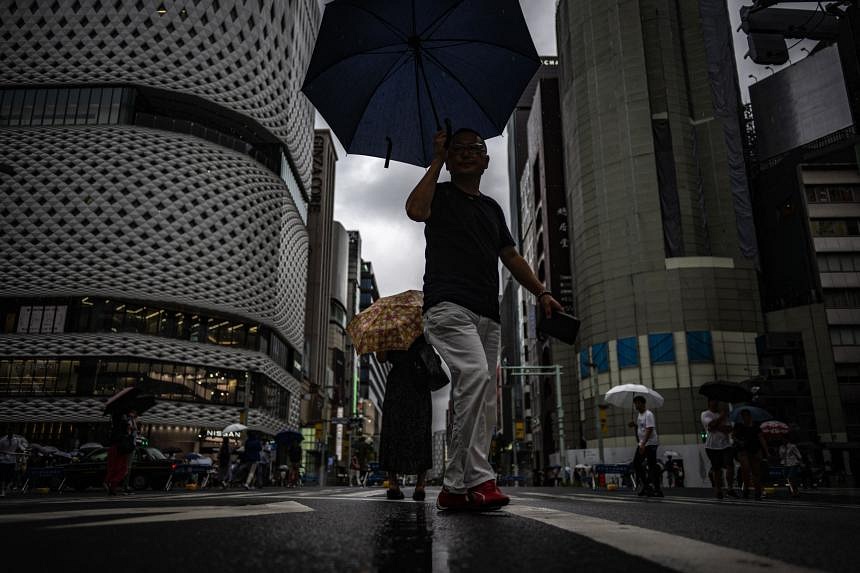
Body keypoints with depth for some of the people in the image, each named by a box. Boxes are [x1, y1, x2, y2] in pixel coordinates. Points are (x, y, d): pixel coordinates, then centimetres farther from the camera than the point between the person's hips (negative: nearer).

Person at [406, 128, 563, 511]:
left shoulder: (492, 207, 28)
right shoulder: (440, 194, 12)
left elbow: (511, 256, 26)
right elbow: (416, 210, -12)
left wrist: (541, 293, 13)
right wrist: (436, 160, -1)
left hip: (487, 314, 7)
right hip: (449, 306, -6)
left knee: (483, 401, 0)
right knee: (475, 374, -28)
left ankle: (455, 488, 6)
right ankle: (478, 479, -25)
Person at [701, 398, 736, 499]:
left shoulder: (723, 413, 15)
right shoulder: (705, 414, 2)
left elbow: (729, 429, 4)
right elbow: (712, 424, -17)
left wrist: (717, 427, -12)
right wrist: (722, 416, -7)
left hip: (726, 444, 3)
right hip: (712, 446, -3)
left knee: (730, 466, -12)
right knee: (716, 469, 2)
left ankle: (729, 488, -1)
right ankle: (718, 489, 15)